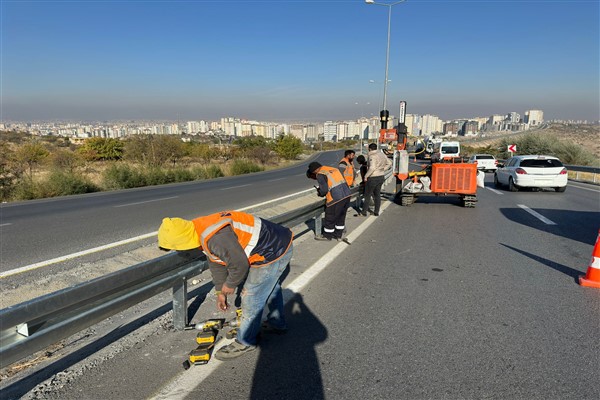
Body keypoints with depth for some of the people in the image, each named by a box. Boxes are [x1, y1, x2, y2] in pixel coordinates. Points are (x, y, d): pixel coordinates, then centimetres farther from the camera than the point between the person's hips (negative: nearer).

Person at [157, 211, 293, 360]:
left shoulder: (216, 237, -33)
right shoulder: (201, 229, 3)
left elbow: (239, 265, -25)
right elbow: (216, 264, 15)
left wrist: (230, 285, -4)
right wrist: (220, 292, 23)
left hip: (275, 251, -10)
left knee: (252, 297, 1)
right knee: (270, 286, 29)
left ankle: (245, 342, 19)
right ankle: (277, 323, 50)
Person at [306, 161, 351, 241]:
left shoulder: (320, 174, -5)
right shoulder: (334, 169, 19)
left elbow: (324, 190, -14)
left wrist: (320, 193, 8)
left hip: (336, 199, -8)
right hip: (347, 195, 8)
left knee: (330, 218, 11)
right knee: (341, 217, 21)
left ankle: (327, 236, 26)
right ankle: (339, 234, 33)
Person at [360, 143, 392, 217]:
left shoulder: (372, 156, -19)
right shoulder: (382, 154, 7)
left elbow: (372, 168, -30)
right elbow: (389, 163, 16)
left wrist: (366, 176, -20)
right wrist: (382, 170, 13)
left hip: (373, 178, -8)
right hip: (381, 177, 8)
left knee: (367, 195, 4)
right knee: (377, 195, 15)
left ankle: (364, 212, 10)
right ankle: (376, 212, 19)